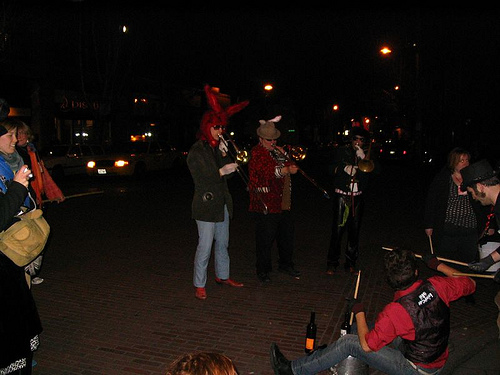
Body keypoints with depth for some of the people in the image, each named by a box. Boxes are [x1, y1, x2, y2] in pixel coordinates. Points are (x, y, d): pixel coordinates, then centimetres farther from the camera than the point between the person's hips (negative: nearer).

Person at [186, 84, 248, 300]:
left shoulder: (217, 147, 11)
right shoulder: (197, 151, -11)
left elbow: (229, 169, 7)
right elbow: (201, 178, -17)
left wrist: (224, 153, -7)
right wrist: (221, 171, -25)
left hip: (222, 204, 8)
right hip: (206, 206, -8)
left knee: (222, 243, 18)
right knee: (204, 247, -4)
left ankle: (222, 276, 34)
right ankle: (199, 285, 8)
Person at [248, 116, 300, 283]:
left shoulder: (276, 151, 17)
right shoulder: (257, 153, -10)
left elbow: (289, 167, 20)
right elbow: (267, 172, -25)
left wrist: (284, 155, 2)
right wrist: (287, 169, -34)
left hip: (283, 204, 8)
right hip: (266, 205, -8)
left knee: (287, 234, 17)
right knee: (265, 239, 0)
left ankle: (286, 264, 35)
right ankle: (263, 270, 17)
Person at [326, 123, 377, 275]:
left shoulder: (366, 155, 8)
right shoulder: (342, 151, 4)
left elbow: (376, 170, -6)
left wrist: (363, 157, -16)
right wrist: (344, 168, -15)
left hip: (358, 197, 3)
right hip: (342, 196, -3)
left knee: (354, 230, 7)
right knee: (338, 229, -7)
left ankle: (350, 263, 19)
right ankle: (332, 263, 3)